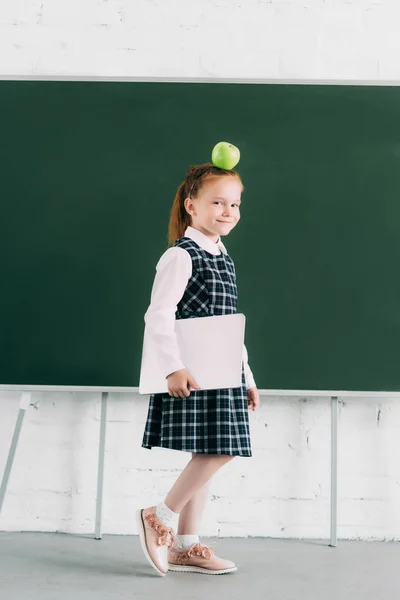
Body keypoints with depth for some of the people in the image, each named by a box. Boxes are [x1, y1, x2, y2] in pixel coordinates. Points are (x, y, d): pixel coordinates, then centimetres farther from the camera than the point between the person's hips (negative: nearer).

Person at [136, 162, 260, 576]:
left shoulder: (224, 260, 17)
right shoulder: (180, 256, -8)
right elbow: (158, 315, -17)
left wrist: (246, 377, 20)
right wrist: (174, 367, -25)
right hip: (192, 375, -8)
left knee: (207, 455, 8)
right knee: (213, 452, -13)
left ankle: (185, 546, 17)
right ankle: (161, 517, 6)